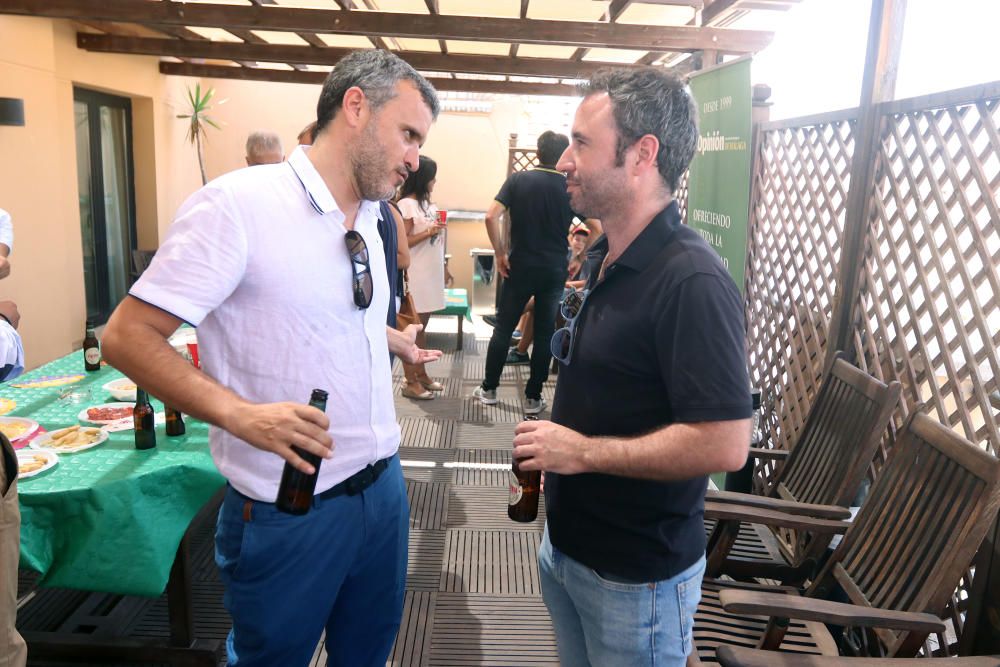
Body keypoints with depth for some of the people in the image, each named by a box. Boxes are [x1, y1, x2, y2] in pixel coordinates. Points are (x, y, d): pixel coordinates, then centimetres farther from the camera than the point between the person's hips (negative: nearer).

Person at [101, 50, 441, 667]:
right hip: (288, 510, -7)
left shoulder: (370, 216, 5)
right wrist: (239, 413, -30)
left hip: (383, 486, 7)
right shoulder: (237, 204, -19)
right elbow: (128, 337, -18)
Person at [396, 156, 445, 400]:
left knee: (421, 327, 14)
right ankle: (410, 382, 6)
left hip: (430, 273, 8)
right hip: (415, 276, -8)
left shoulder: (427, 203, 13)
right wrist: (428, 233, -20)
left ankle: (421, 374, 23)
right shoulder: (406, 204, -12)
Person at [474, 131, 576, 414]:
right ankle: (533, 398, 14)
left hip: (520, 267, 0)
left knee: (503, 329, 11)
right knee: (545, 333, 8)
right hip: (554, 270, 0)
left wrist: (500, 253, -4)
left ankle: (489, 389, 19)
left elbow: (491, 217, -11)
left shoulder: (518, 179, -2)